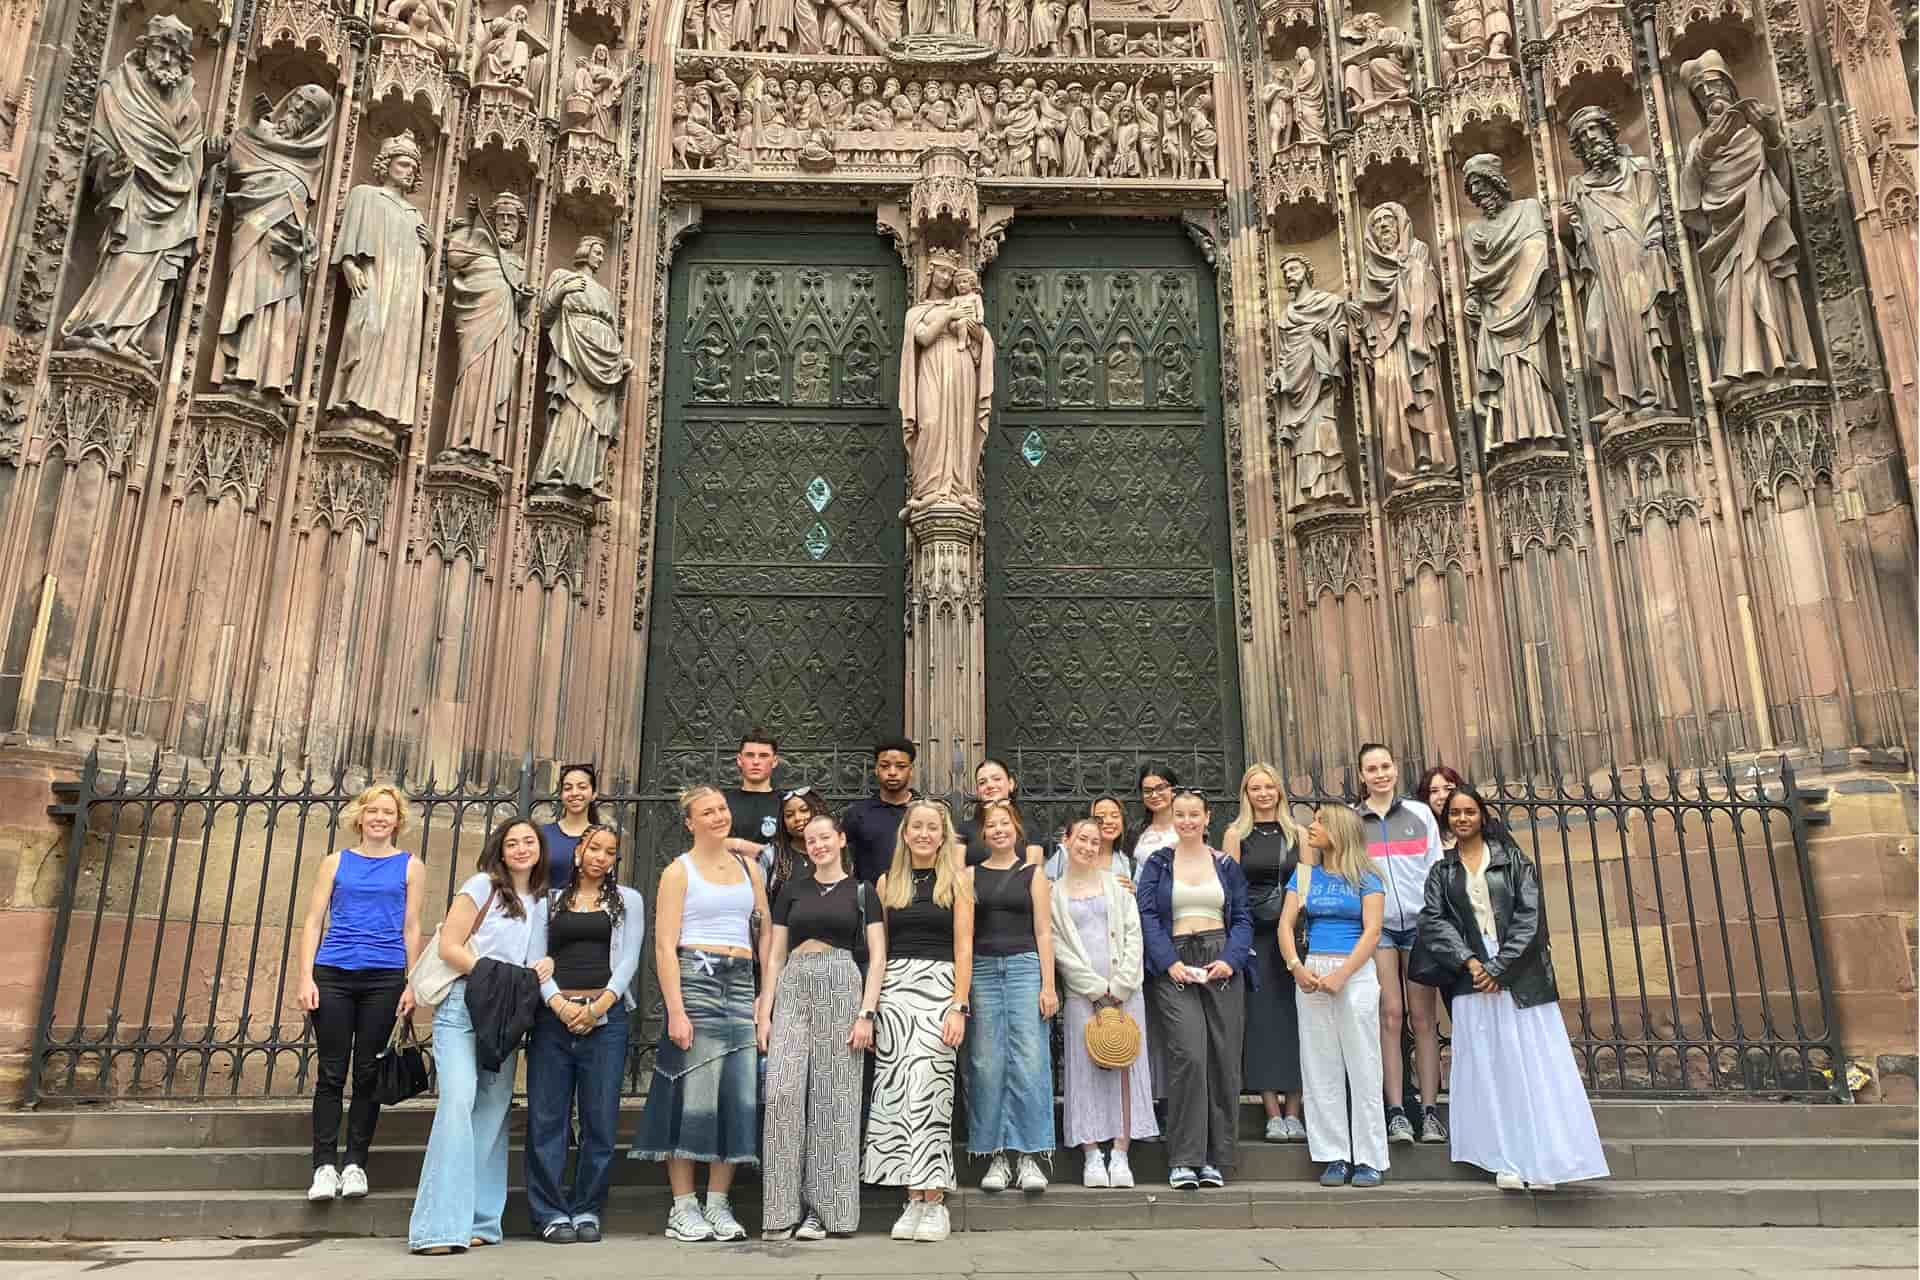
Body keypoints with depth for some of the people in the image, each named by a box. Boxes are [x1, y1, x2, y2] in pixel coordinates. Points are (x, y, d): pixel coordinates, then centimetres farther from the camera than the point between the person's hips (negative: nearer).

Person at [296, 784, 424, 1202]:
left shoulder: (410, 866, 8)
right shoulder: (336, 862, 10)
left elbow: (412, 928, 5)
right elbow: (313, 922, 7)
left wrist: (412, 984, -1)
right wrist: (306, 977, -2)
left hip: (384, 978, 0)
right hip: (332, 975, 1)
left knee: (368, 1073, 3)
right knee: (331, 1072, 1)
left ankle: (355, 1163, 13)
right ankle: (325, 1165, 7)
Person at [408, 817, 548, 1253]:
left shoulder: (542, 901, 17)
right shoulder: (483, 885, 1)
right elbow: (449, 946, -5)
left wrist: (546, 963, -1)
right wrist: (493, 975, -15)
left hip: (505, 1018, 5)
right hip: (463, 1007, -5)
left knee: (493, 1112, 2)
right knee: (459, 1100, -18)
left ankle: (479, 1222, 7)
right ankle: (442, 1225, -17)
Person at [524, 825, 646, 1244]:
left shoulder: (628, 900, 13)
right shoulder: (550, 901, 15)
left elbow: (628, 959, 4)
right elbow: (535, 958, 6)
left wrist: (597, 1007, -9)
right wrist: (560, 1005, -10)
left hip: (605, 1017, -1)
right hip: (553, 1016, 1)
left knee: (600, 1118, 0)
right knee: (547, 1117, 0)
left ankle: (587, 1211, 11)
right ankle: (551, 1213, 9)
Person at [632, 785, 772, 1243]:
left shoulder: (748, 866, 16)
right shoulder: (679, 871, 3)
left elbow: (766, 931, 15)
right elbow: (665, 945, -4)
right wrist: (675, 1011, -14)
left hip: (742, 983, 4)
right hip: (695, 978, -4)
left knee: (740, 1096, 1)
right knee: (693, 1093, -5)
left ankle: (719, 1205, 12)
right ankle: (683, 1207, 6)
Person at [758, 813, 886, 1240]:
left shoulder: (860, 892, 8)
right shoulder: (792, 890, 14)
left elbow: (877, 957, 3)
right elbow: (775, 955, 13)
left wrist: (866, 1013, -8)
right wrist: (765, 1012, 5)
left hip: (841, 988, -2)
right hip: (792, 989, 2)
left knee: (833, 1097, -1)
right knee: (782, 1093, -9)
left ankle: (821, 1208, 7)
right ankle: (783, 1209, -2)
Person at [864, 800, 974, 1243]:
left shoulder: (956, 881, 5)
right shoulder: (887, 883, 12)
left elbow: (963, 948, 0)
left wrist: (959, 1007, -9)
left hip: (939, 987, -3)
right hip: (893, 990, 3)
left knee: (928, 1091, -8)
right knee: (896, 1093, -1)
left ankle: (934, 1204, -2)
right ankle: (913, 1202, 7)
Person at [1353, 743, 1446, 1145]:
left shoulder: (1420, 814, 10)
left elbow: (1437, 868, 10)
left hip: (1419, 922, 1)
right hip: (1375, 925, -1)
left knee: (1423, 1018, 0)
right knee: (1390, 1015, -4)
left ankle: (1430, 1112, 4)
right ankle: (1396, 1112, -1)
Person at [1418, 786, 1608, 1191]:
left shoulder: (1512, 859, 7)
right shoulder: (1442, 872, 12)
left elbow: (1528, 914, -3)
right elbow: (1434, 922, 1)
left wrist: (1499, 967, -11)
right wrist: (1468, 961, -14)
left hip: (1520, 977, -1)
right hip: (1473, 978, 1)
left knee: (1534, 1065, -2)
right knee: (1489, 1069, 0)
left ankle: (1541, 1160, 2)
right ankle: (1507, 1162, 3)